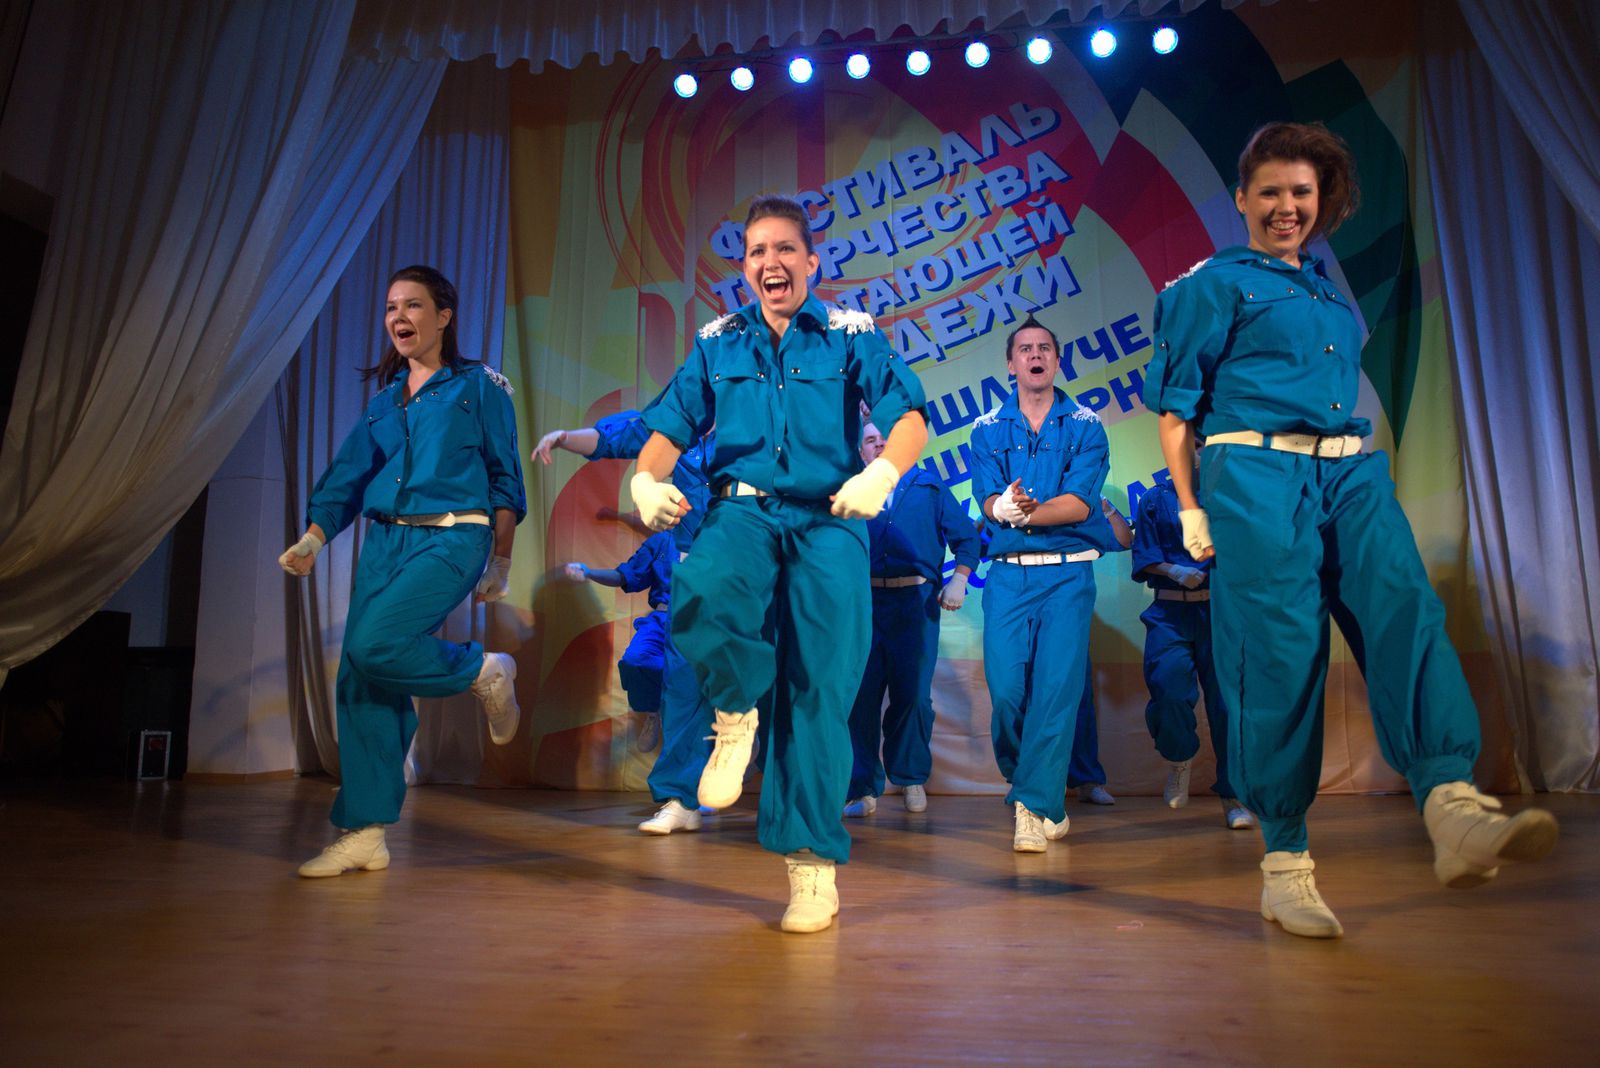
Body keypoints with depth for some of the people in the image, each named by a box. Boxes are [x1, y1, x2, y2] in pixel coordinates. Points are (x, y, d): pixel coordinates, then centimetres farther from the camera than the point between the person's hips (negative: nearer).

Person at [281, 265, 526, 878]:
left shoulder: (478, 386, 3)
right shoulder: (385, 399, 18)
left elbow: (504, 480, 3)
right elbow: (348, 475, 13)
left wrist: (499, 565, 1)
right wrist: (313, 538, -2)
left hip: (451, 539, -6)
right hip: (384, 540, 6)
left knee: (375, 645, -26)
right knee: (360, 682, -1)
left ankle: (485, 672, 1)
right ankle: (364, 834, 7)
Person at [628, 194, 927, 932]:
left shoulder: (852, 335, 7)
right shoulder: (718, 342, 14)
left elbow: (911, 417, -4)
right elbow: (671, 427, 14)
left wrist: (884, 472, -26)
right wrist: (647, 481, -8)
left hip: (827, 520, -1)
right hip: (742, 510, 1)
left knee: (821, 689, -5)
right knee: (698, 594, -35)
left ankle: (812, 860, 9)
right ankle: (735, 710, -3)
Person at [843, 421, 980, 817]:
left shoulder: (928, 486, 14)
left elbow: (965, 536, 12)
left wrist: (958, 581, -1)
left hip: (916, 602, 0)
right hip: (864, 602, 0)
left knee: (913, 694, 1)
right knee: (860, 695, -3)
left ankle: (912, 778, 20)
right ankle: (862, 788, 5)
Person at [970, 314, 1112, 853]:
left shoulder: (1085, 425, 6)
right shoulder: (987, 428, 11)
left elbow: (1080, 503, -7)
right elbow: (988, 501, -2)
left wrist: (1020, 514, -15)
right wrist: (1005, 507, -24)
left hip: (1068, 571, -1)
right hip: (1008, 572, 1)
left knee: (1058, 684, -9)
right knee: (1006, 687, -4)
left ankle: (1035, 805, -2)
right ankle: (1029, 784, 20)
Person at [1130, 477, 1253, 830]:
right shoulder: (1156, 500, 9)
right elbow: (1143, 556, 5)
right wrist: (1174, 571, -12)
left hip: (1220, 609, 0)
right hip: (1170, 612, 0)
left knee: (1226, 698, -1)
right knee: (1168, 689, -11)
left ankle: (1233, 796, 11)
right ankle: (1179, 760, 21)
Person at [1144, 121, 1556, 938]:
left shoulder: (1331, 291, 26)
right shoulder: (1214, 283, 7)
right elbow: (1175, 408, 0)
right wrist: (1191, 509, -7)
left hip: (1351, 473, 6)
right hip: (1256, 473, -6)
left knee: (1406, 609, -19)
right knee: (1278, 655, -8)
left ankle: (1454, 811, -29)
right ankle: (1284, 863, 0)